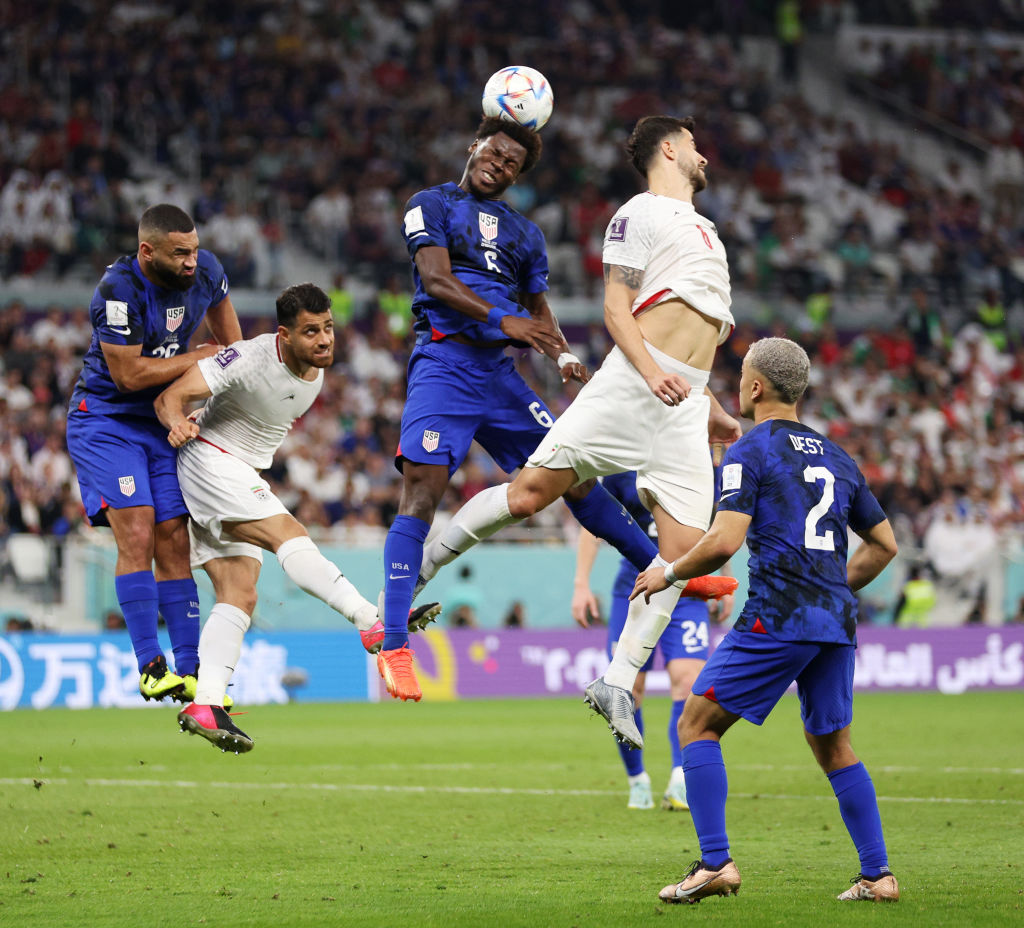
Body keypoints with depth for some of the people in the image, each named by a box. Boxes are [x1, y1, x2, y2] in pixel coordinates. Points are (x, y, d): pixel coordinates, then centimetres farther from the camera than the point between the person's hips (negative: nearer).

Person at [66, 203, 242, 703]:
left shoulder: (204, 270, -6)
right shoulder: (118, 290, -25)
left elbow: (220, 307, 19)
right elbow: (130, 374, -23)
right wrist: (205, 357, -14)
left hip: (164, 423, 6)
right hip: (105, 420, -6)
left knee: (174, 544, 1)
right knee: (136, 535, -18)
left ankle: (189, 670, 2)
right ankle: (150, 666, -17)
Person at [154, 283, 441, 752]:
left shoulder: (317, 369, 1)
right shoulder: (251, 359, -22)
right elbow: (171, 397, -24)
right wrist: (178, 423, -43)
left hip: (243, 476, 8)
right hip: (209, 460, -8)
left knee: (239, 595, -4)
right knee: (290, 535, -26)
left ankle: (205, 705, -12)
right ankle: (375, 622, -37)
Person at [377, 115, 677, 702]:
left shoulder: (524, 233, 22)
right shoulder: (432, 205, 6)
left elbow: (538, 311, 23)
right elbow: (436, 280, -8)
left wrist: (564, 355, 2)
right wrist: (502, 318, -19)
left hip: (499, 372, 5)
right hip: (444, 361, -5)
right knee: (421, 492, -16)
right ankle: (394, 647, -19)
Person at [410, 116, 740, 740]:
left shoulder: (702, 226, 29)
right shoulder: (641, 215, 3)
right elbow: (617, 309, -5)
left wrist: (710, 410, 30)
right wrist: (650, 370, -21)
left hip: (685, 405, 7)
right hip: (631, 384, -7)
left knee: (683, 544, -8)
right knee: (532, 489, -14)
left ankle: (619, 685, -4)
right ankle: (420, 566, 4)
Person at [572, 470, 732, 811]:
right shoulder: (621, 470, -2)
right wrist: (581, 585, 0)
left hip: (686, 593, 0)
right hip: (633, 591, 0)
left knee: (687, 680, -18)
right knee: (626, 689, -2)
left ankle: (680, 783, -21)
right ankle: (637, 781, 16)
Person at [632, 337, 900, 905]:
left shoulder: (749, 453, -2)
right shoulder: (836, 458, 19)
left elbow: (724, 542, -14)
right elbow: (884, 543, 23)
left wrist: (669, 573, 2)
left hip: (777, 618, -7)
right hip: (837, 623, 7)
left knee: (698, 725, 1)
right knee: (833, 745, 18)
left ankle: (715, 863, -9)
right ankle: (877, 875, 12)